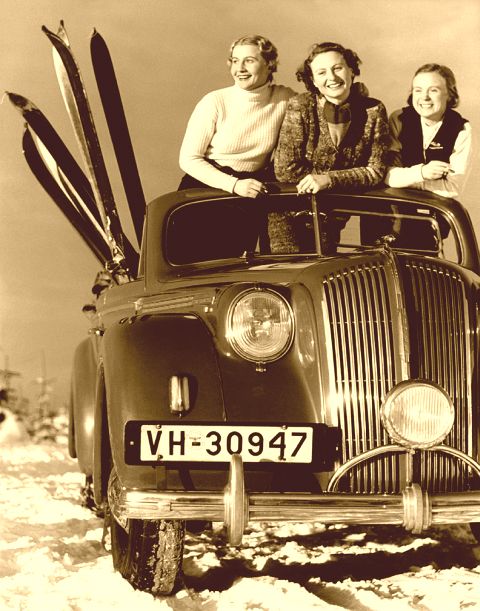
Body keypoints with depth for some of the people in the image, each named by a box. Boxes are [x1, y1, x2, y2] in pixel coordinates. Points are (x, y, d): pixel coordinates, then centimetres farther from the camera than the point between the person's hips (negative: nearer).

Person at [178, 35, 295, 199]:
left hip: (255, 189, 2)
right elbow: (189, 159, -8)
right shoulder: (215, 102, -8)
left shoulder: (284, 98, -2)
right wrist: (234, 185, -20)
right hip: (207, 186, -2)